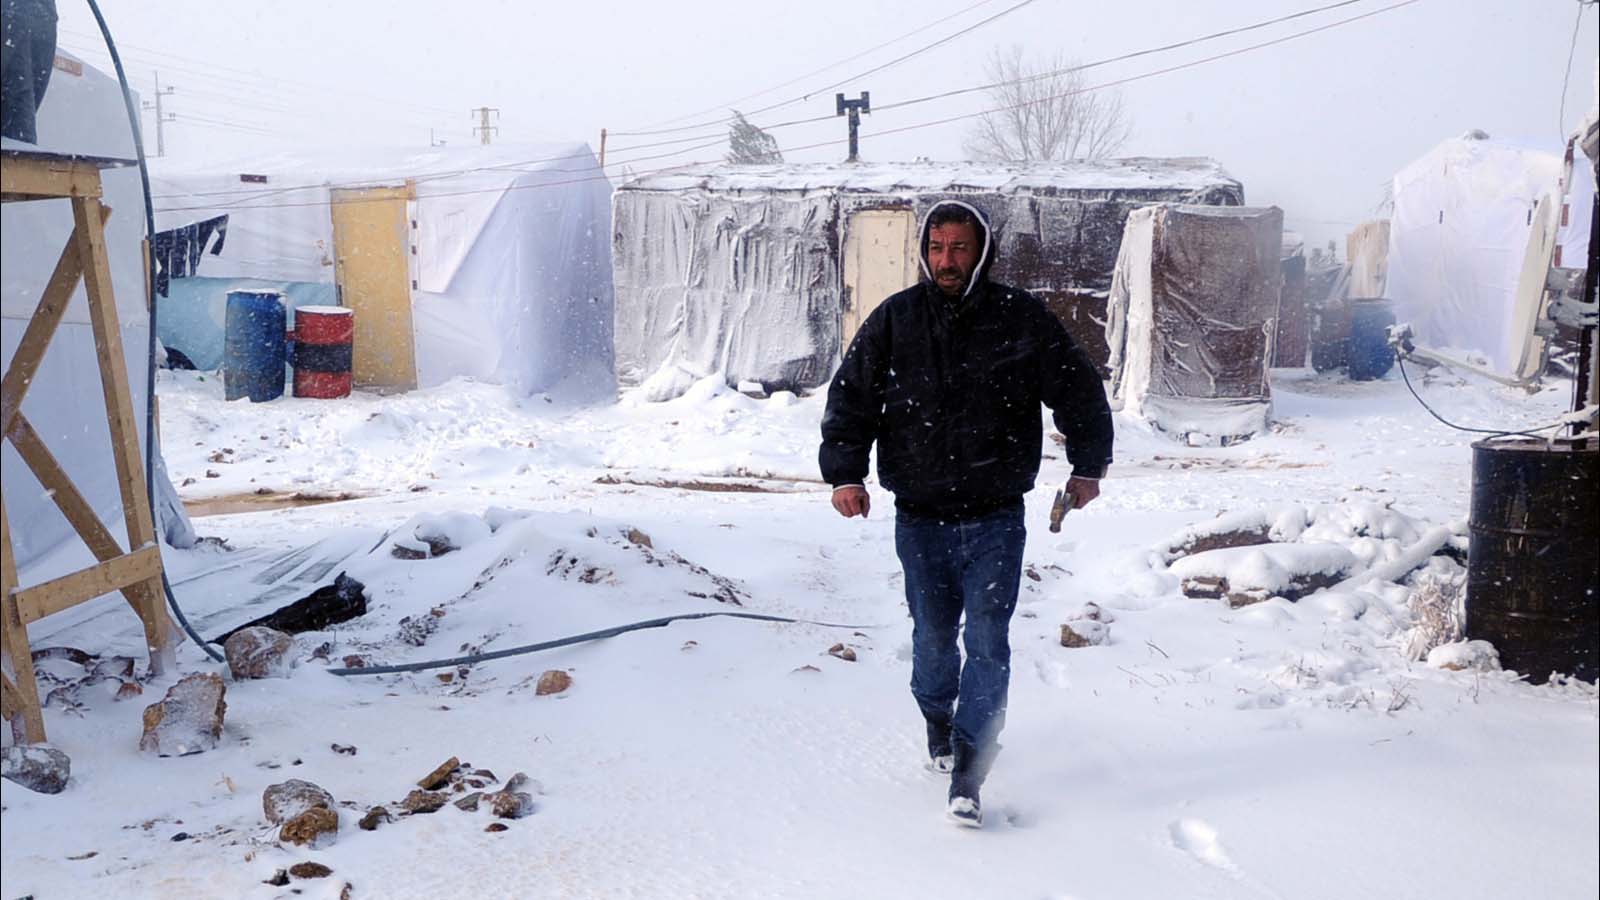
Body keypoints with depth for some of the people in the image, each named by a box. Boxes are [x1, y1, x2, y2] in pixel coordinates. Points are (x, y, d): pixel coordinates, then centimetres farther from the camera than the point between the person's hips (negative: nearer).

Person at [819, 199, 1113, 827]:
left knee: (987, 641, -8)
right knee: (932, 635, 13)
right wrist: (844, 473, -4)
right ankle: (937, 721, 42)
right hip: (920, 517, 2)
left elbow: (1081, 393, 10)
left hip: (995, 518, -1)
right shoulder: (894, 321, 0)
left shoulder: (1023, 320, -2)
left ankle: (967, 776, -4)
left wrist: (1088, 466, 13)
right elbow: (850, 399, 6)